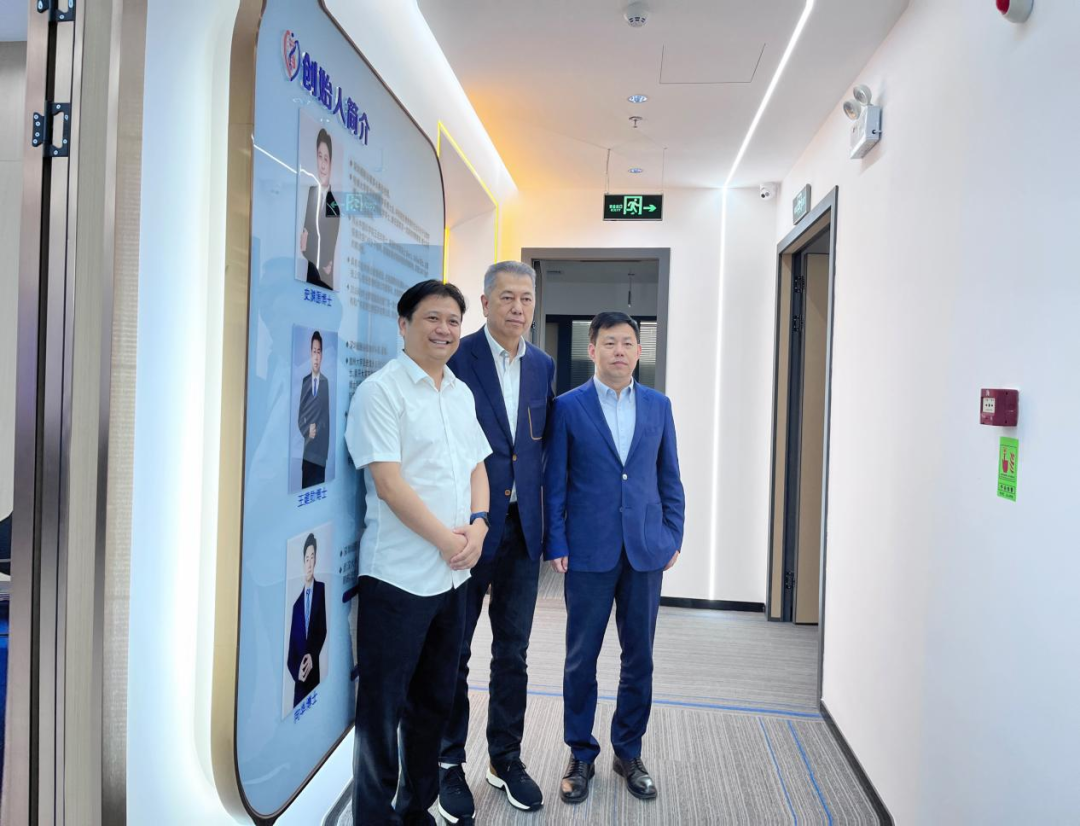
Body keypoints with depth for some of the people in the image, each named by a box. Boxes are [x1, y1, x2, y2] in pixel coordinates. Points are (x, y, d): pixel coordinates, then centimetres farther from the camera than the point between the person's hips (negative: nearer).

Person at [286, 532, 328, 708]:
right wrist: (296, 671, -5)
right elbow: (292, 642, 8)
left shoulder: (321, 589, 0)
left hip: (314, 673, -3)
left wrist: (313, 655, -11)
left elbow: (323, 629, -3)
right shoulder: (297, 602, 11)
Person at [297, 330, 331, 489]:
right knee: (305, 485, 4)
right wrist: (307, 430, -11)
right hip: (306, 450, 2)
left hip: (320, 450, -2)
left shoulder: (326, 382, 1)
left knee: (319, 484, 0)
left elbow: (327, 416, 1)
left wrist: (324, 446, -4)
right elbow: (299, 413, 8)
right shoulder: (304, 381, 7)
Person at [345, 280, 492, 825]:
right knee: (382, 707, 6)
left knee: (434, 700, 19)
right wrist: (447, 540, -14)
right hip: (397, 575, -7)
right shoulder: (380, 391, -10)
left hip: (452, 575, 7)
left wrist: (478, 525, -3)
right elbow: (388, 482, -17)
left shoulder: (461, 392, 12)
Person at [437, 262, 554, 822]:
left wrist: (535, 498, 2)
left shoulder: (543, 366, 8)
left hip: (522, 527, 5)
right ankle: (449, 763, 29)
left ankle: (505, 758, 33)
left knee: (513, 652, 16)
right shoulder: (457, 358, -9)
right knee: (453, 651, 11)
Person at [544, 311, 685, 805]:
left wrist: (674, 537, 6)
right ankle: (581, 755, 27)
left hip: (646, 550, 3)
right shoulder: (568, 407, -2)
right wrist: (556, 545, -5)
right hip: (589, 551, -2)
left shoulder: (658, 405, 7)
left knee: (639, 658, 12)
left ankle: (629, 753, 31)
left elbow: (669, 477, 10)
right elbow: (555, 482, -2)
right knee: (581, 659, 9)